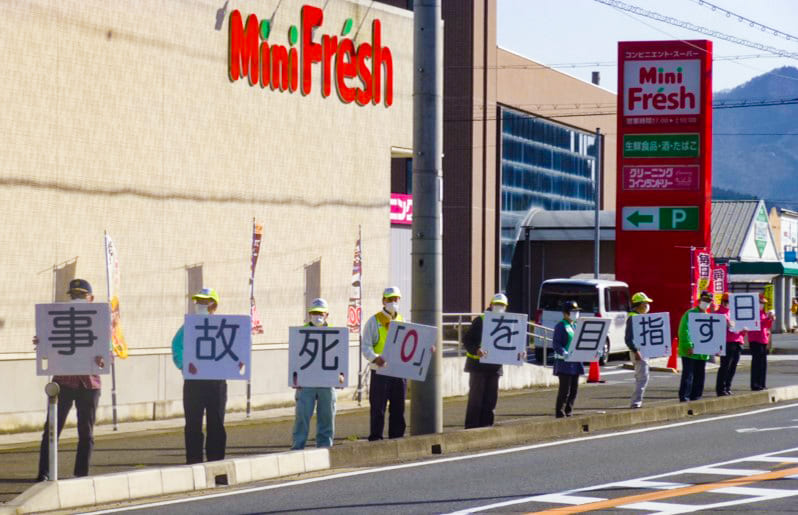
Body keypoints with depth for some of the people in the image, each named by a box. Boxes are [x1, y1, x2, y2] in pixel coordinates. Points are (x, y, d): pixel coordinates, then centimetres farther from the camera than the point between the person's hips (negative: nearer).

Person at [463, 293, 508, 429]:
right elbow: (467, 340, -9)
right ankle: (471, 428, -1)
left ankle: (485, 427, 13)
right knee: (476, 399, -4)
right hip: (478, 365, -5)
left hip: (494, 366, 5)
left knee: (490, 399, 6)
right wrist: (476, 350, -28)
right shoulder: (480, 321, -4)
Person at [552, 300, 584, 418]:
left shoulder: (577, 326, 17)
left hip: (575, 362, 8)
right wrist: (564, 353, -32)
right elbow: (555, 344, -16)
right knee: (565, 390, -8)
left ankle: (568, 413, 16)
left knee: (574, 390, 9)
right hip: (564, 363, -8)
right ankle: (560, 414, -4)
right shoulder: (561, 326, -7)